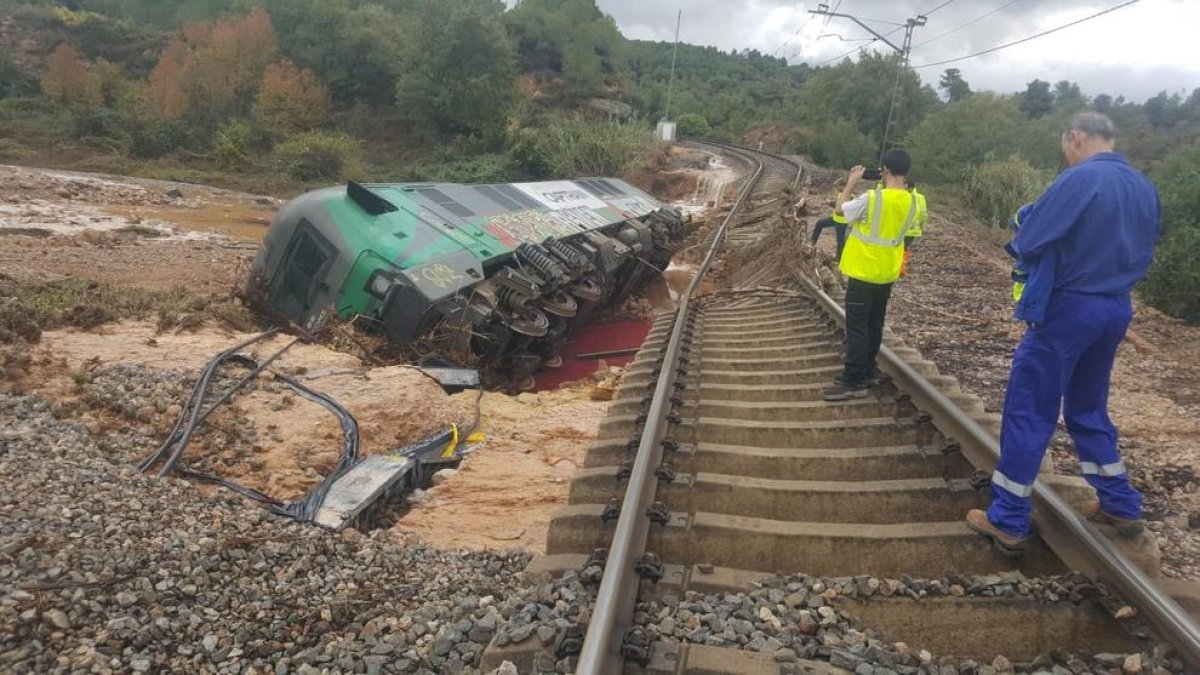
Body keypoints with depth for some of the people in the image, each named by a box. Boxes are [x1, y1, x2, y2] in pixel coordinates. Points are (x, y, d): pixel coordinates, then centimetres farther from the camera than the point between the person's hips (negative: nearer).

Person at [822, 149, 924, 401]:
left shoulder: (872, 198, -20)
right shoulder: (912, 202, 0)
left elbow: (840, 209, -6)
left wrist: (852, 182, 6)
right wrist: (887, 187, 16)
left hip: (864, 273, -7)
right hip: (887, 274, 7)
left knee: (856, 328, -3)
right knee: (874, 325, 18)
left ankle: (853, 383, -2)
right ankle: (867, 372, 28)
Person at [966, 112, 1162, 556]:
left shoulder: (1080, 179, -16)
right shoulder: (1145, 188, 9)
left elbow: (1027, 242, -15)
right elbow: (1143, 252, 18)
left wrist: (1022, 248, 6)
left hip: (1068, 309, -8)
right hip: (1116, 309, 8)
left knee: (1027, 413, -1)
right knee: (1088, 409, 23)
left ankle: (1008, 522, 4)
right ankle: (1121, 506, 31)